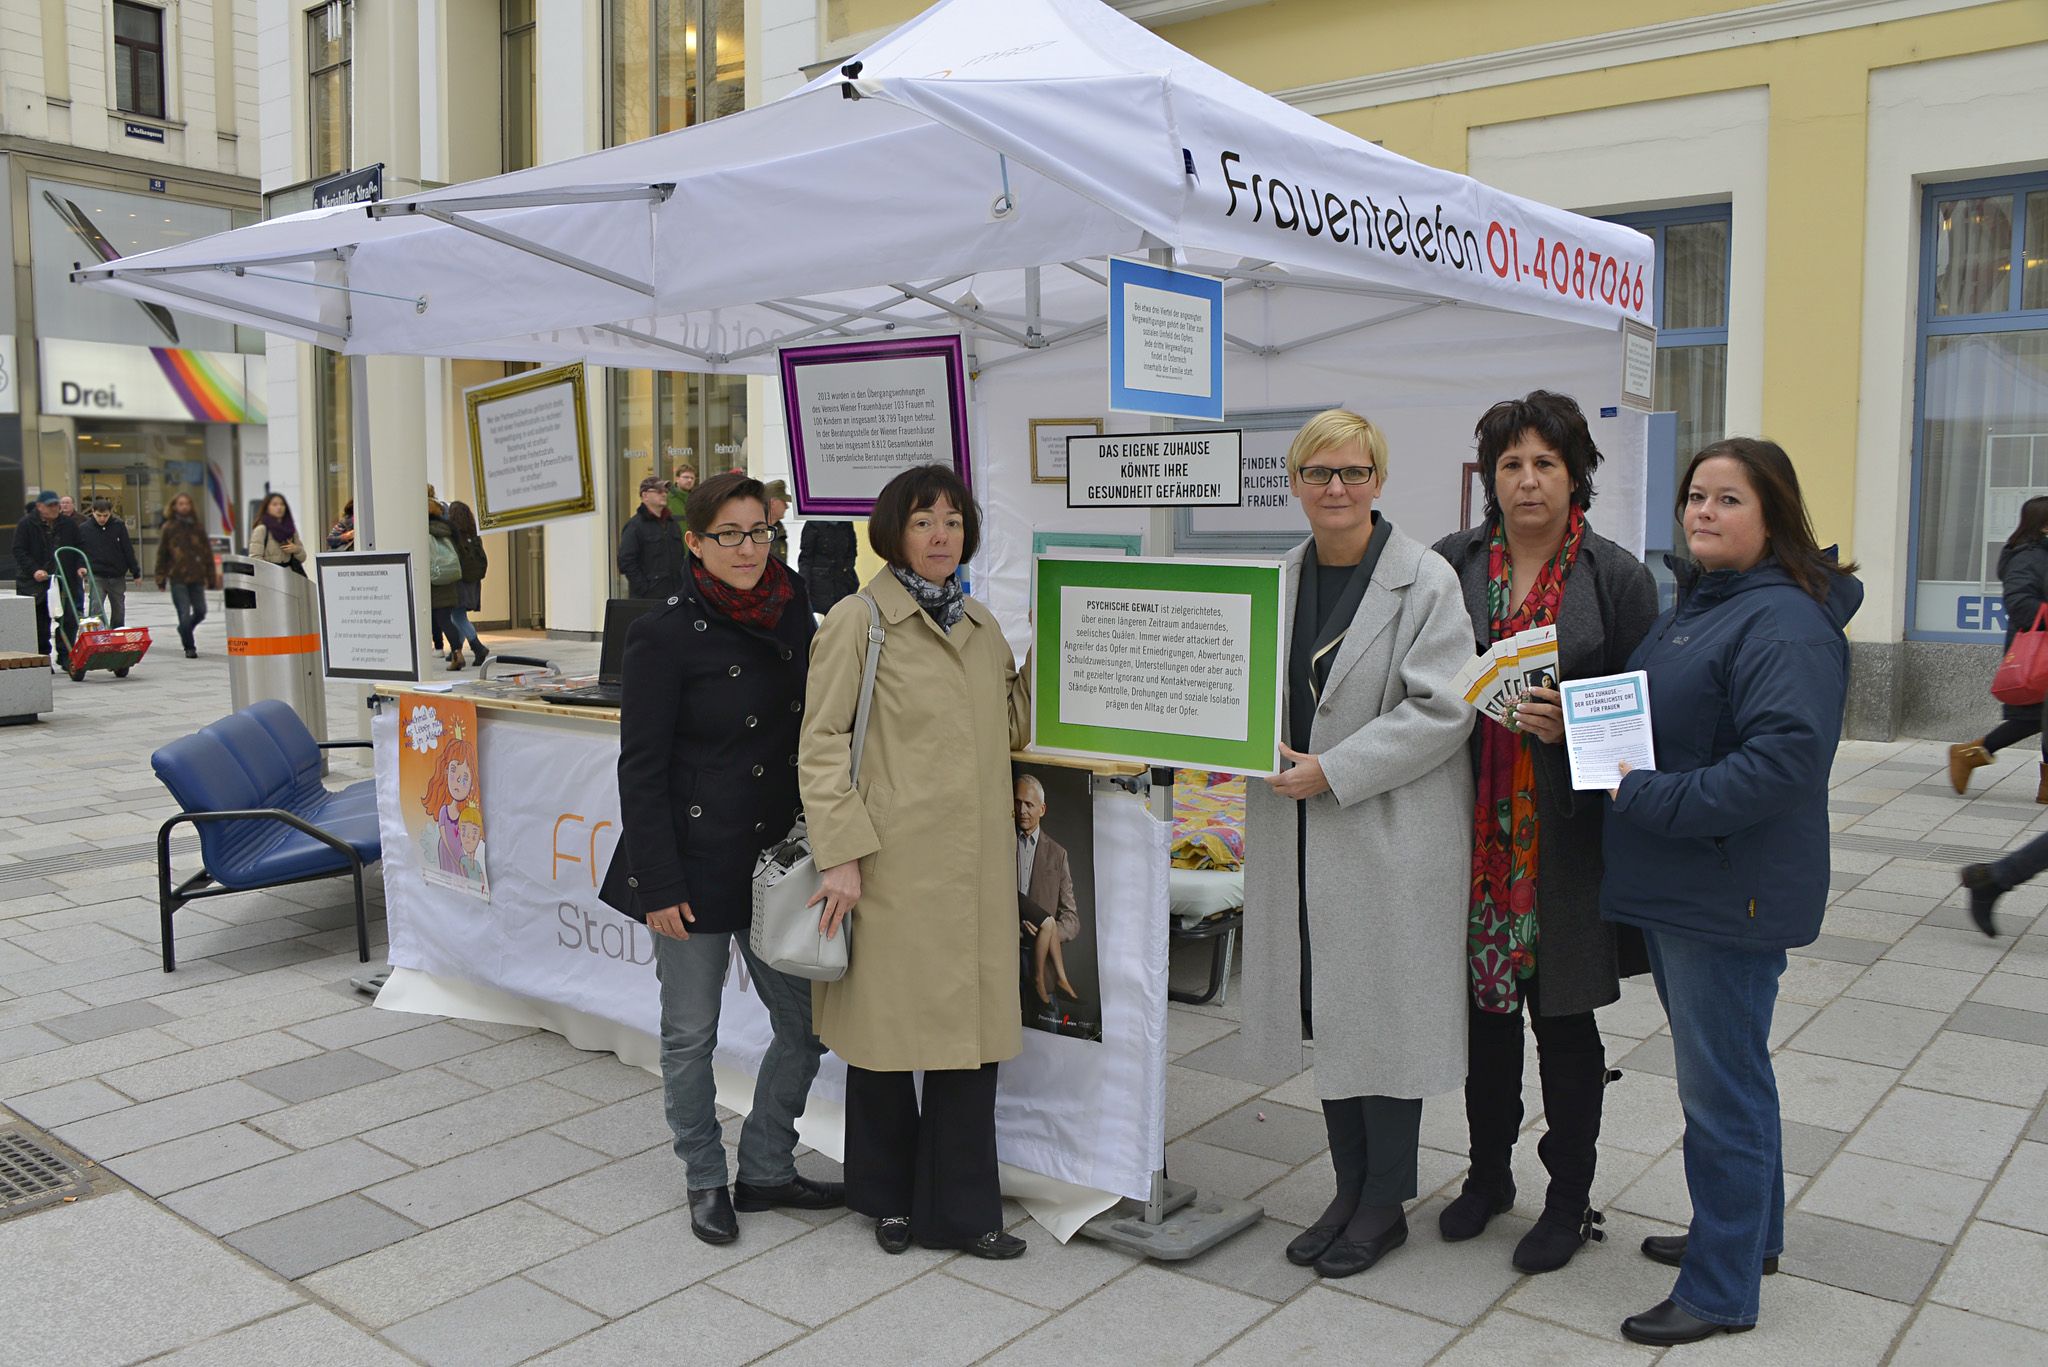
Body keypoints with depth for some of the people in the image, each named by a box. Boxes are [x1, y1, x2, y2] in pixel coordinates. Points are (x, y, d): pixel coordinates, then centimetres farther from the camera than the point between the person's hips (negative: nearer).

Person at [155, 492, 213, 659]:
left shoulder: (197, 528, 9)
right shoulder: (168, 528, 1)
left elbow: (207, 552, 12)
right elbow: (161, 554, 3)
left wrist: (210, 576, 7)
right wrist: (161, 578, 0)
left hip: (196, 577, 3)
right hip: (178, 578, -3)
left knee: (200, 612, 4)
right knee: (185, 613, -8)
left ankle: (184, 631, 34)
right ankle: (189, 647, 4)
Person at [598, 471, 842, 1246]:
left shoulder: (792, 618, 5)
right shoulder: (666, 635, -11)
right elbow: (640, 768, -11)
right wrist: (659, 885, -14)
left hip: (774, 859, 5)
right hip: (695, 864, -5)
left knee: (804, 1023, 9)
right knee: (690, 1032, 8)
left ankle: (766, 1171, 29)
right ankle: (706, 1182, 29)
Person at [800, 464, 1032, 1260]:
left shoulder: (981, 626, 15)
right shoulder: (858, 621, -3)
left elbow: (1013, 731, 20)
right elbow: (821, 745, -7)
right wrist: (840, 852, -14)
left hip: (975, 867, 5)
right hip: (892, 865, -5)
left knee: (971, 1030, 7)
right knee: (888, 1026, 8)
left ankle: (958, 1209, 21)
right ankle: (889, 1196, 29)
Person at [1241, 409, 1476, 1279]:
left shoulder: (1425, 581, -9)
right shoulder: (1281, 579, 8)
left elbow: (1443, 709, -15)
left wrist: (1332, 772, -18)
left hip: (1392, 835, -6)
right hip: (1299, 831, 6)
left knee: (1386, 1013, 4)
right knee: (1326, 1013, 14)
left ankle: (1384, 1205, 22)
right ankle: (1350, 1191, 30)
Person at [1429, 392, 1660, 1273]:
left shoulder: (1616, 577, -2)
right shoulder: (1451, 564, 4)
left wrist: (1572, 726, -19)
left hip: (1566, 832, -2)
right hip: (1476, 826, 3)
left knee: (1564, 1021, 8)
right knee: (1483, 1006, 14)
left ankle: (1569, 1200, 26)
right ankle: (1488, 1172, 34)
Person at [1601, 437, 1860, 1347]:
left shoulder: (1784, 623, -19)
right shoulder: (1694, 606, 13)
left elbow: (1786, 759, -29)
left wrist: (1648, 797, -25)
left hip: (1731, 896, -10)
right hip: (1674, 886, 10)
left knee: (1721, 1088, 1)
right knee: (1724, 1070, 22)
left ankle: (1723, 1291, 16)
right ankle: (1748, 1233, 40)